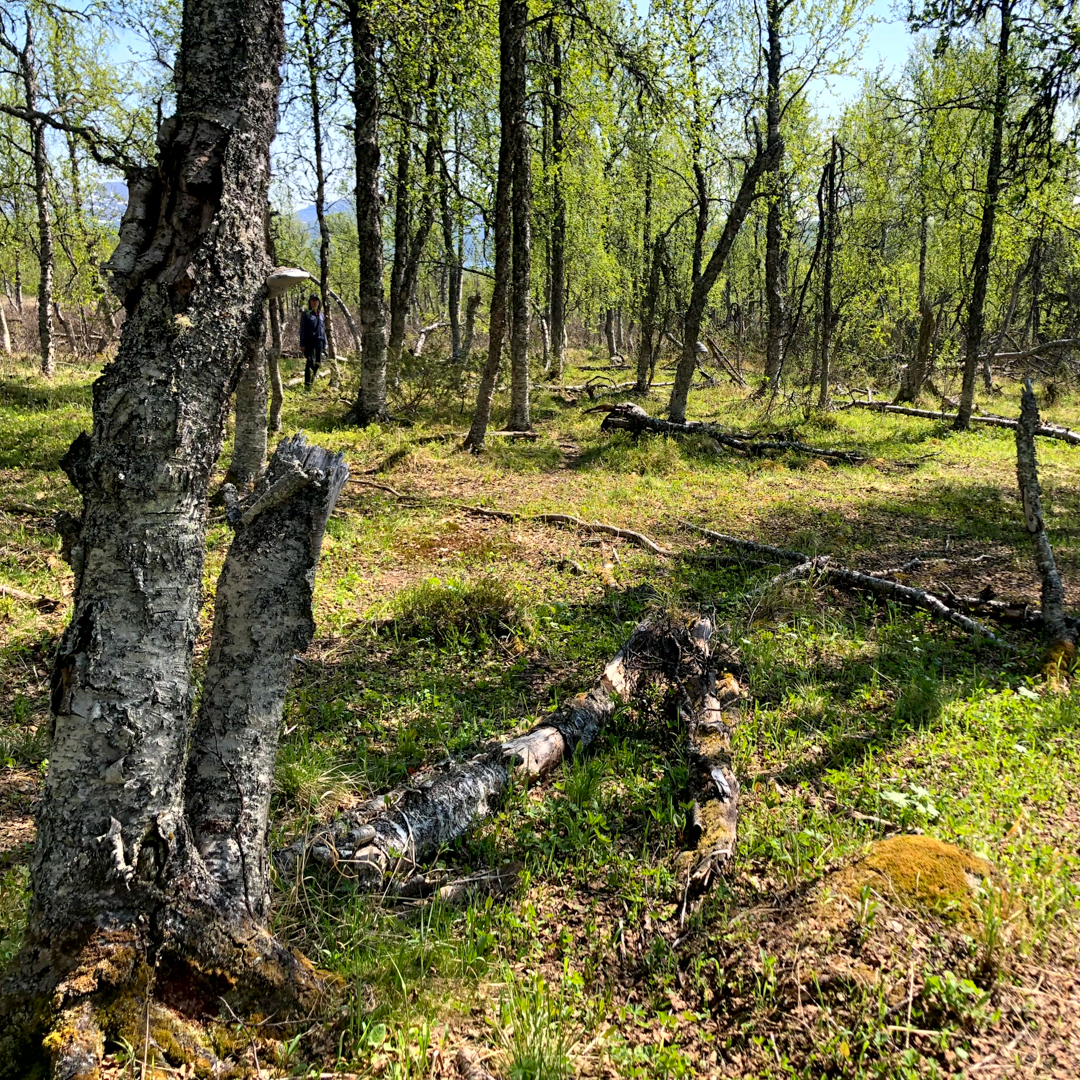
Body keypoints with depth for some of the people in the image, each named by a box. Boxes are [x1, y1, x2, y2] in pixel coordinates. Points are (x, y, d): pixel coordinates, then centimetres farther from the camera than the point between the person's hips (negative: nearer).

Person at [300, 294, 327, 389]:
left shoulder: (321, 315, 16)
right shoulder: (306, 314, 1)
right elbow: (302, 330, -2)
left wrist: (325, 343, 14)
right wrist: (302, 344, -9)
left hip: (319, 341, 5)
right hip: (309, 341, -5)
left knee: (318, 362, 5)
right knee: (310, 362, -11)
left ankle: (312, 381, 23)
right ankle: (307, 384, -9)